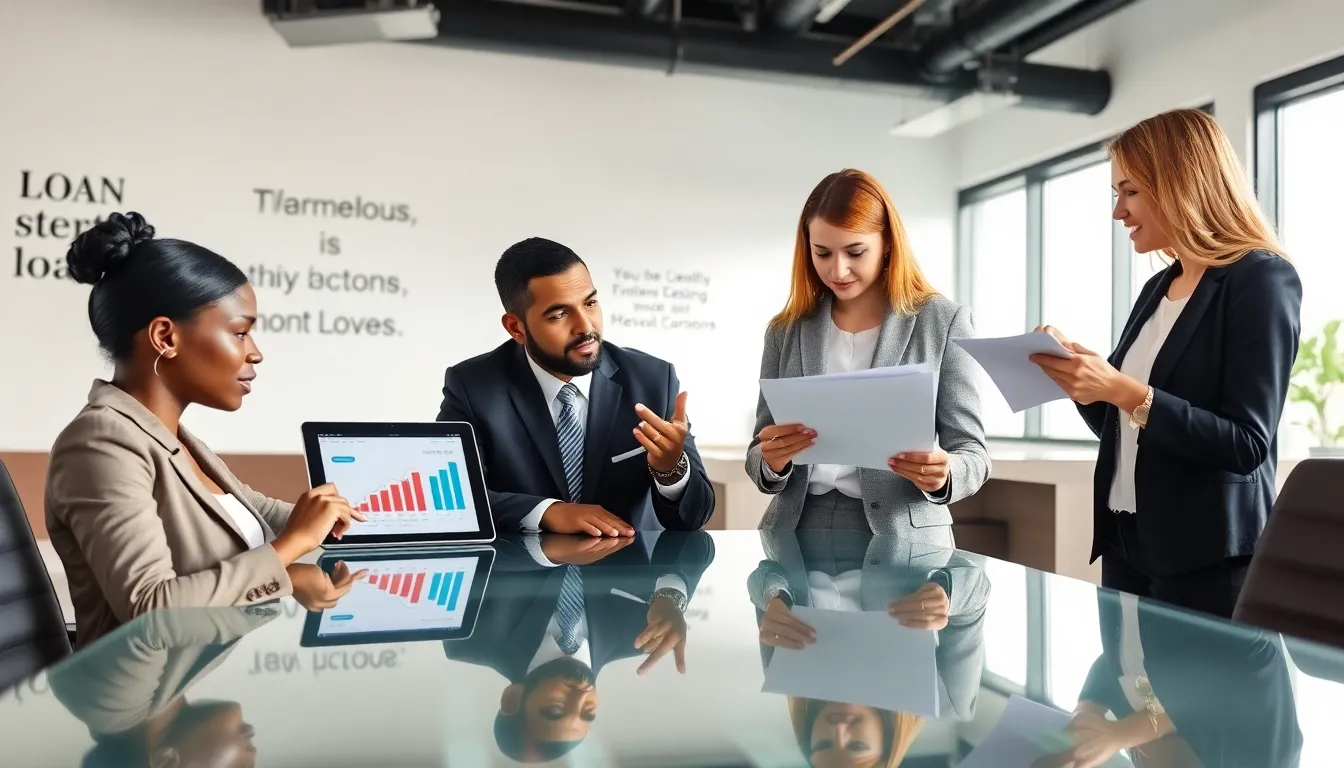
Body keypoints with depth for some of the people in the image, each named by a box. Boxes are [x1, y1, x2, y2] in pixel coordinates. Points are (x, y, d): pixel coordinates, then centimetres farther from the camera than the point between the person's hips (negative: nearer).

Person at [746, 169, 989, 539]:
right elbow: (760, 461, 11)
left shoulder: (942, 323, 2)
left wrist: (942, 474, -19)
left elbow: (972, 453, 3)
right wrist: (771, 461, -11)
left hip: (900, 541, -3)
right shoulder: (786, 330, 10)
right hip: (798, 536, 4)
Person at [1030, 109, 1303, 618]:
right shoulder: (1158, 287, 12)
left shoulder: (1261, 279, -10)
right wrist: (1082, 376, -2)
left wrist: (1125, 392, -25)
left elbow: (1247, 444, -18)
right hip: (1129, 541, 7)